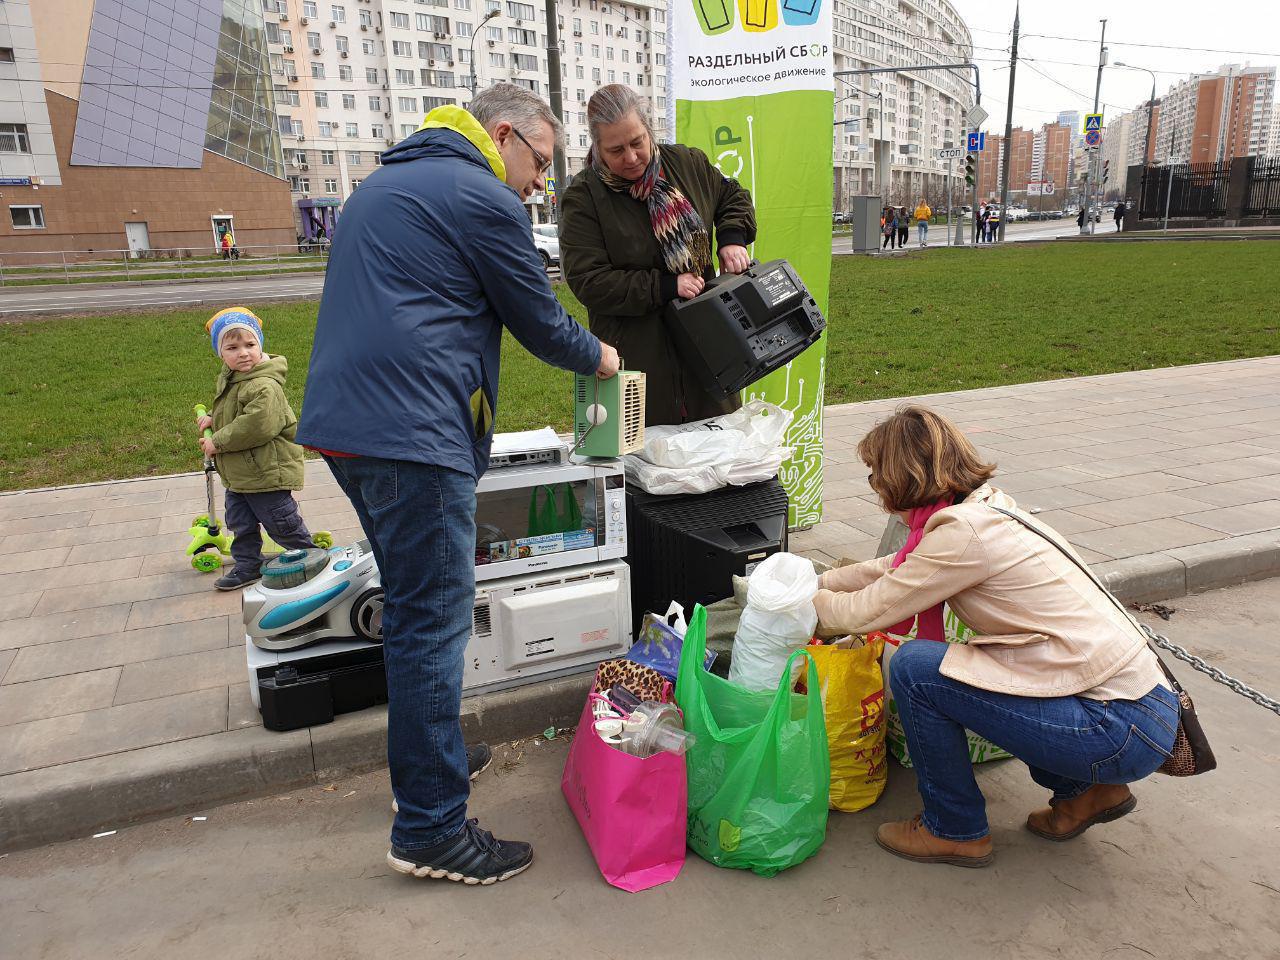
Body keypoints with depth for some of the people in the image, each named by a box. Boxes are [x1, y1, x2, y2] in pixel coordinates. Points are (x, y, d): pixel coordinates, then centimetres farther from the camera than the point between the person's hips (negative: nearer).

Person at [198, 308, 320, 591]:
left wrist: (218, 442, -22)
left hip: (266, 473, -9)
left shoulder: (264, 386, -26)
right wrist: (214, 419, 6)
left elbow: (257, 425, -32)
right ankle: (247, 567, 33)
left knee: (282, 523, 5)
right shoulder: (228, 378, 6)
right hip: (237, 475, 9)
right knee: (241, 524, 19)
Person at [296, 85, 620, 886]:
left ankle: (426, 756, 35)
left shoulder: (383, 183, 24)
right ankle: (431, 828, 5)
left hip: (340, 421, 10)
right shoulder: (484, 198, -6)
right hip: (412, 435, -10)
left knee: (414, 604, 20)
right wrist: (598, 358, 17)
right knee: (436, 620, -4)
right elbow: (540, 322, -1)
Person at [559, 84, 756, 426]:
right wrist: (666, 287, -18)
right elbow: (587, 280, -15)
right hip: (636, 356, -4)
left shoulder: (688, 163, 5)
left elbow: (732, 197, 22)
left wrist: (732, 238, -1)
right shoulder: (583, 198, -9)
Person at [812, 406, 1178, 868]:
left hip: (1123, 732, -9)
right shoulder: (985, 505, 9)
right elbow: (892, 570, 21)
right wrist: (816, 583, 24)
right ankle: (1085, 791, 25)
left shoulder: (964, 531, -18)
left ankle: (955, 830, 9)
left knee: (913, 668, -12)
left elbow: (869, 611, -10)